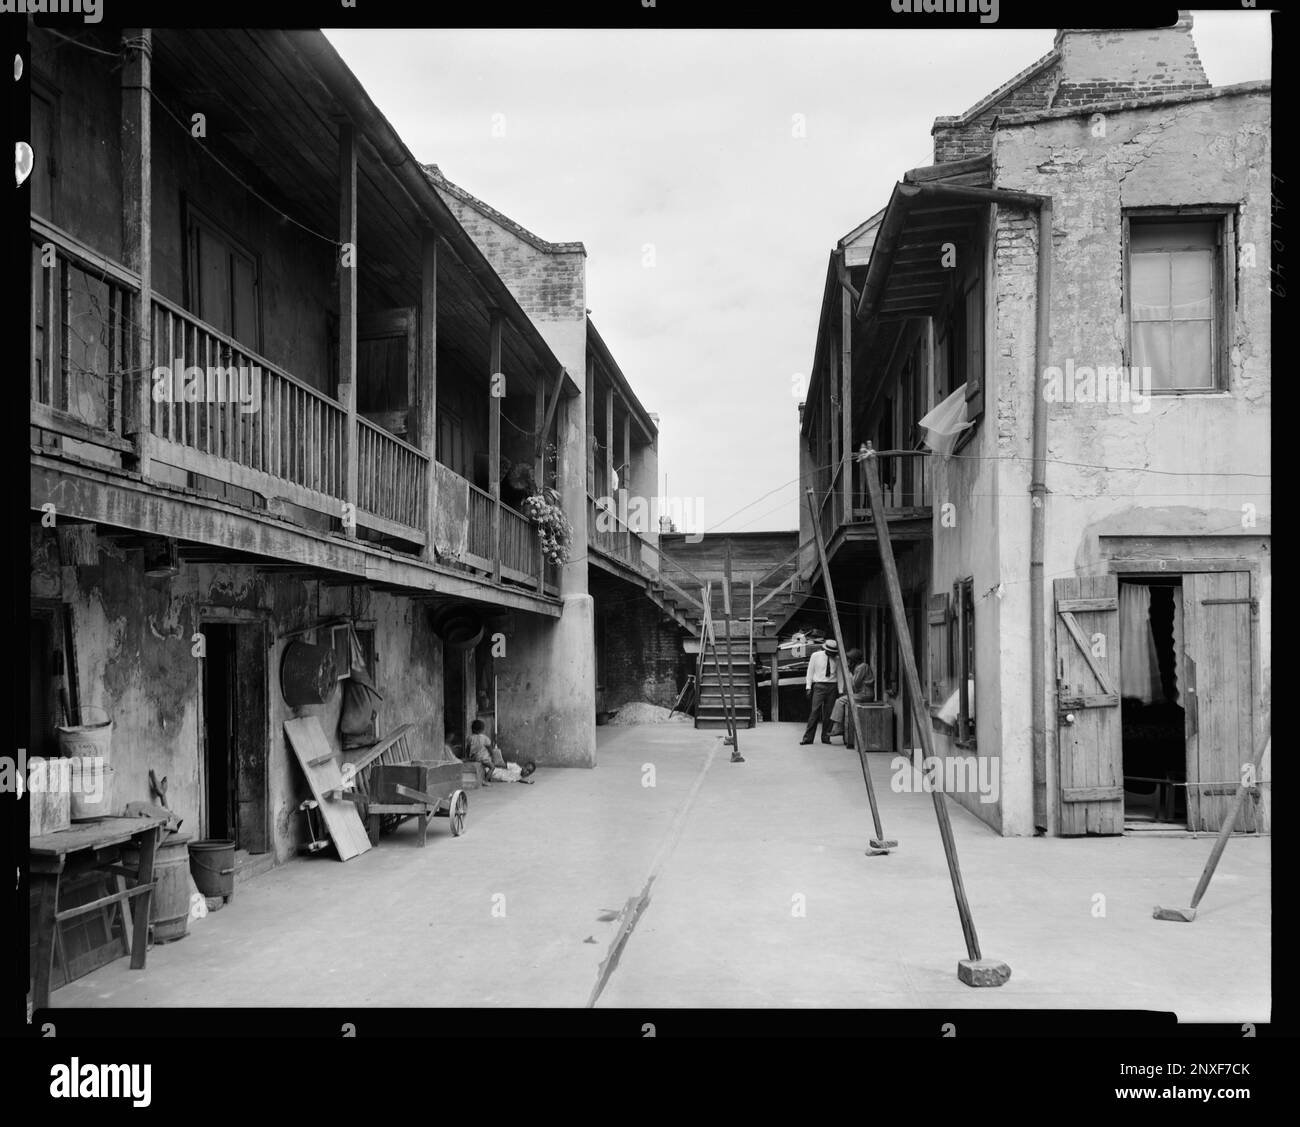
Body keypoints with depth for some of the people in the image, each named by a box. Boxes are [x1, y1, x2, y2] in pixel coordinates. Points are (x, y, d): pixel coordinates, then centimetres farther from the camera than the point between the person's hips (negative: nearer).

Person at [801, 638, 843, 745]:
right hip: (819, 685, -2)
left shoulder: (837, 659, 7)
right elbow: (810, 671, 5)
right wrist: (808, 687, -1)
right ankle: (808, 737, -9)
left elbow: (839, 675, 9)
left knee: (828, 712, 1)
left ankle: (825, 737, 10)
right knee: (815, 711, -10)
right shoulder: (816, 656, 2)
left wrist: (840, 690, 2)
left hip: (832, 686, 2)